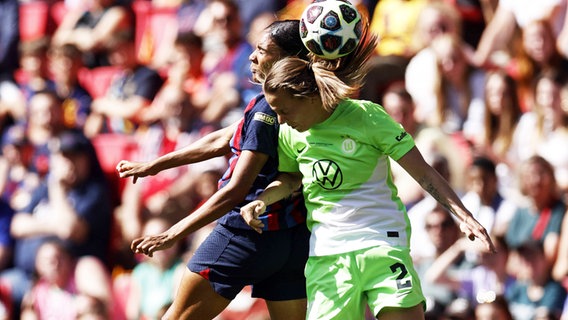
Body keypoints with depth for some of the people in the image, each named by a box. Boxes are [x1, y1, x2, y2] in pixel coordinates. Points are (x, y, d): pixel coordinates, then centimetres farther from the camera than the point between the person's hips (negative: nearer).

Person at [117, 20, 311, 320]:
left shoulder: (267, 110, -16)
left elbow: (236, 190, -19)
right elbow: (222, 141, 19)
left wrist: (173, 234, -17)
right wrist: (153, 166, 25)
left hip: (248, 233, -8)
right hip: (296, 237, 8)